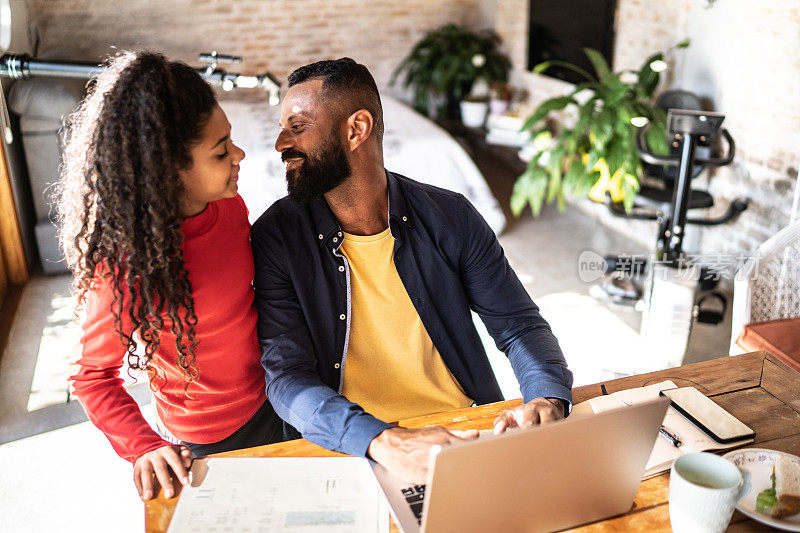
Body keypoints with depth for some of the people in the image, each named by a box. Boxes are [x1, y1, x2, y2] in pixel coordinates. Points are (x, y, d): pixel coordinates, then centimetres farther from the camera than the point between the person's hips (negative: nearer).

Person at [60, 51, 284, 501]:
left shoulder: (230, 206, -12)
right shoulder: (127, 264, -31)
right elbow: (93, 376, -17)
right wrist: (144, 447, -29)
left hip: (268, 397, 6)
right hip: (211, 442, -6)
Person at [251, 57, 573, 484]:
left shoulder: (449, 217, 0)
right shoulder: (276, 237, -5)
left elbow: (519, 326, 5)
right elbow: (286, 377, -12)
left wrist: (548, 400, -17)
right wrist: (382, 441, -30)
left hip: (467, 435, 2)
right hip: (350, 449, -2)